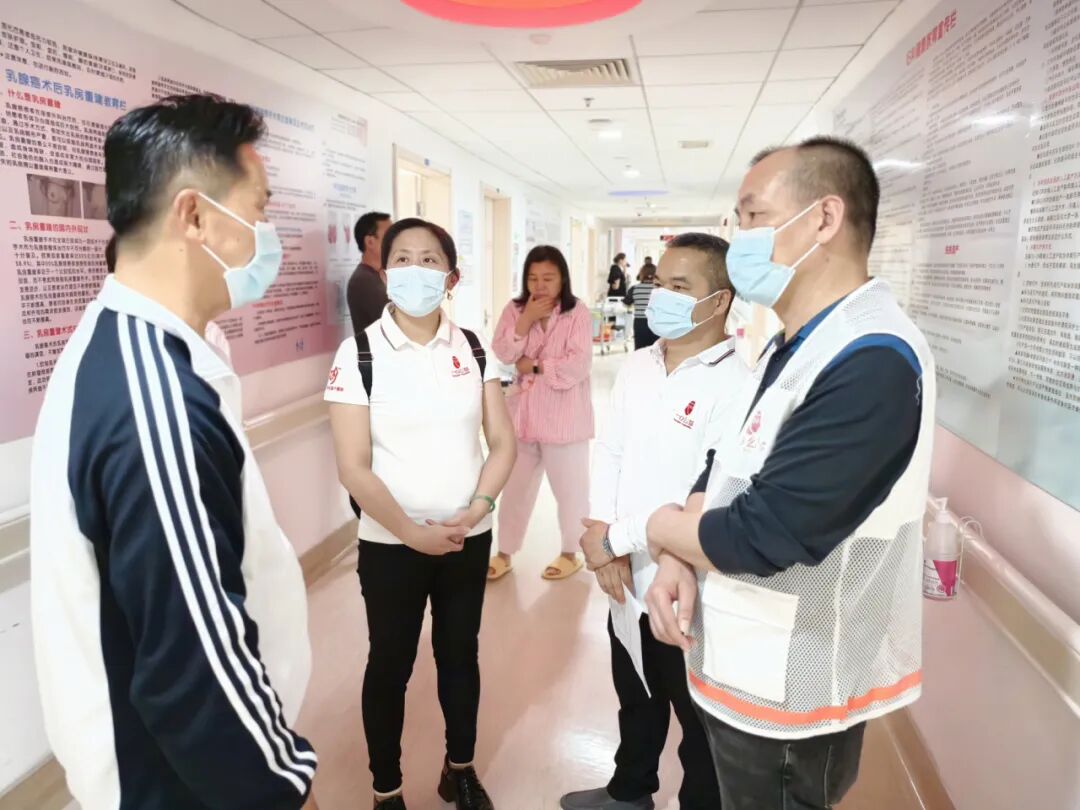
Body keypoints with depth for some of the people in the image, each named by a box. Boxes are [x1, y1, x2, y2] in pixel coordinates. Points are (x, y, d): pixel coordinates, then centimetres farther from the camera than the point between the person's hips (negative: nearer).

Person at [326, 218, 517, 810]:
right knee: (390, 664, 13)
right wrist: (412, 532, -15)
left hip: (469, 538, 3)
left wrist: (477, 507, -12)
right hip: (390, 544, -3)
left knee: (460, 655, 18)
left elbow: (502, 442, 2)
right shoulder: (359, 353, -10)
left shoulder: (473, 349, 0)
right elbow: (353, 467, -12)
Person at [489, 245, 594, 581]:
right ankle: (505, 553, 31)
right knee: (515, 487, 15)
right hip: (522, 414, 4)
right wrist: (526, 320, -16)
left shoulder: (578, 313, -8)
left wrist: (535, 367, -12)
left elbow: (579, 365, -17)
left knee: (569, 488, 10)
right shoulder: (514, 310, 4)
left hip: (563, 417, -3)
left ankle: (571, 553, 30)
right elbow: (501, 356, -8)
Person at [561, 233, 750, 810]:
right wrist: (604, 535, -8)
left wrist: (614, 539, -19)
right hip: (630, 580, 7)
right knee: (634, 701, 29)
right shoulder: (637, 366, 2)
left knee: (698, 722, 17)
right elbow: (609, 451, 6)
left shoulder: (735, 384, -21)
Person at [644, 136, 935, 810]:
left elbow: (756, 537, -29)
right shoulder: (797, 347, 6)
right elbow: (726, 474, 7)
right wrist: (677, 562, -10)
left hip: (789, 699, -8)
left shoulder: (871, 364, -27)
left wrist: (660, 527, -9)